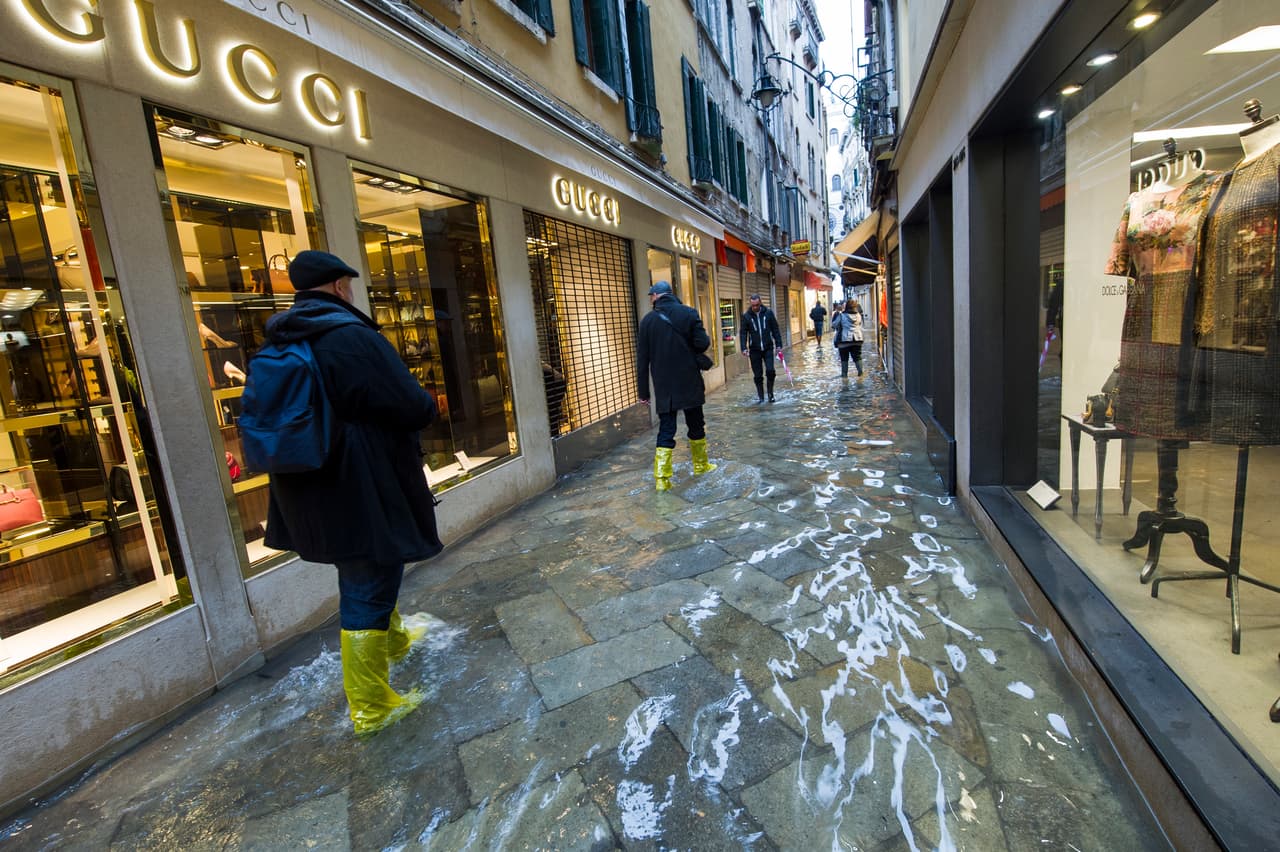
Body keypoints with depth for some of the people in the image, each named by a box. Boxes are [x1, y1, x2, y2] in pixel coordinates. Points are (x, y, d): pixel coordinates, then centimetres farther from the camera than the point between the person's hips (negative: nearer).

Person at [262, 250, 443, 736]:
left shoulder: (281, 343, 5)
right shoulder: (351, 336, -21)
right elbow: (414, 407, -22)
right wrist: (428, 404, 2)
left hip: (310, 492, 9)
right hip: (363, 491, -9)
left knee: (363, 573, 28)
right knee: (367, 591, 4)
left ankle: (394, 639, 52)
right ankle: (370, 708, 20)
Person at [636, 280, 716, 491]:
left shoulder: (647, 321, 0)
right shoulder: (689, 313, -3)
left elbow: (642, 360, 0)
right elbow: (702, 344, -11)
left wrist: (643, 390, 5)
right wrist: (707, 339, 15)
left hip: (664, 387, 1)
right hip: (689, 383, 0)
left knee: (666, 430, 2)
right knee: (696, 424, 16)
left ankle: (661, 478, -5)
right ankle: (700, 464, 31)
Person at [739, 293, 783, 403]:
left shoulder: (768, 313, -1)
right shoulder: (746, 316, -1)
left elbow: (775, 329, 3)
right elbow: (743, 333, 0)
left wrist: (779, 344, 0)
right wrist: (744, 348, -10)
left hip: (768, 348, 0)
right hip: (754, 350, 0)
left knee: (770, 370, -10)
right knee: (758, 375, 4)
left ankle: (770, 393, 8)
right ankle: (760, 396, 16)